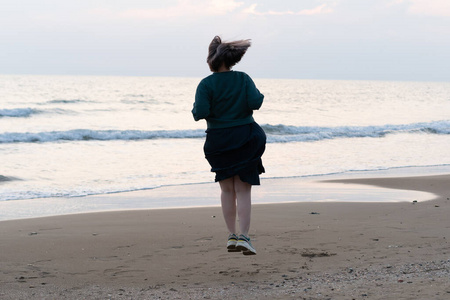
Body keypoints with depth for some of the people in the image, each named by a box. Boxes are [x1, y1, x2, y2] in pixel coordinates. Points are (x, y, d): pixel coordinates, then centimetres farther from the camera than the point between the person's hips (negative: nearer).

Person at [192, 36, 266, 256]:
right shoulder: (243, 79, -3)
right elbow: (255, 102, -14)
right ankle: (244, 237, -13)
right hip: (246, 138, 0)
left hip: (219, 142, 0)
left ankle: (232, 236, 11)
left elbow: (200, 113, -17)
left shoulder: (206, 84, -8)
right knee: (243, 190, 1)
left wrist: (195, 109, 5)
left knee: (227, 189, 14)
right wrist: (259, 95, 7)